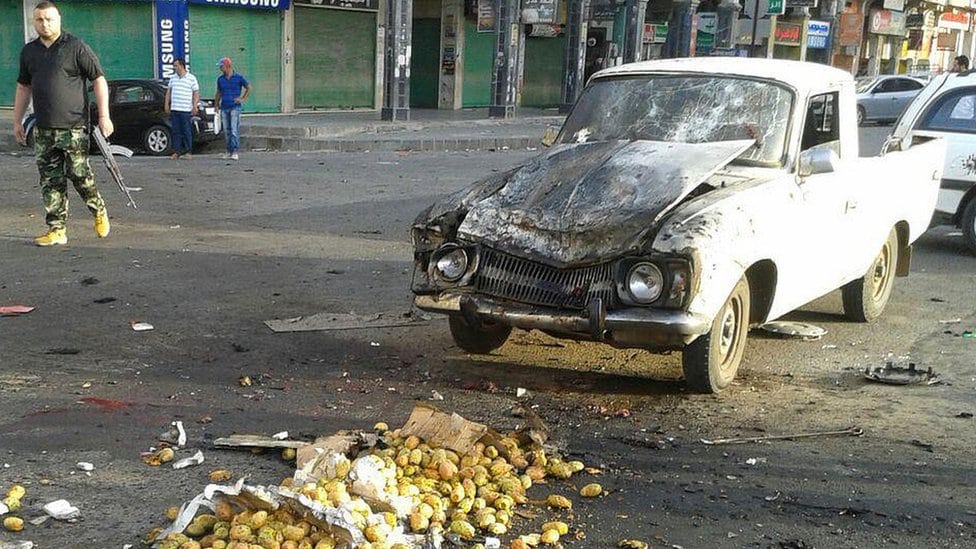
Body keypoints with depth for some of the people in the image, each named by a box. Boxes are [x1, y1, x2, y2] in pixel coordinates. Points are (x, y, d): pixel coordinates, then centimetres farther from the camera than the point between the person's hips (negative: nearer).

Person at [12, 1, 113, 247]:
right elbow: (23, 87, 22)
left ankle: (99, 211, 21)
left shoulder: (76, 47, -3)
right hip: (43, 130, 5)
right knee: (50, 182, 4)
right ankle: (57, 229, 9)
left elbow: (99, 80, -4)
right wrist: (17, 122, 20)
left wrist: (104, 116, -11)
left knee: (80, 175, -5)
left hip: (73, 127, -5)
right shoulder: (29, 51, 14)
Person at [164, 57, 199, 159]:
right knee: (176, 132, 5)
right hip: (174, 109, 5)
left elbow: (196, 93, -3)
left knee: (187, 132, -2)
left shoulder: (191, 78, -1)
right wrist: (166, 104, 11)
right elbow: (168, 92, 19)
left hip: (186, 110, -5)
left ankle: (188, 152, 6)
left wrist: (195, 106, -12)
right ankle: (177, 152, 9)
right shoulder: (173, 78, 14)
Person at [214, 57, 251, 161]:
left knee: (234, 130, -11)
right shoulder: (220, 79, 10)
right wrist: (216, 105, 17)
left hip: (235, 107, -5)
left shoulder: (238, 78, -2)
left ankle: (235, 152, -12)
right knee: (226, 130, 7)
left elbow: (249, 88, 6)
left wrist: (243, 99, 0)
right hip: (224, 108, 5)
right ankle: (229, 151, 15)